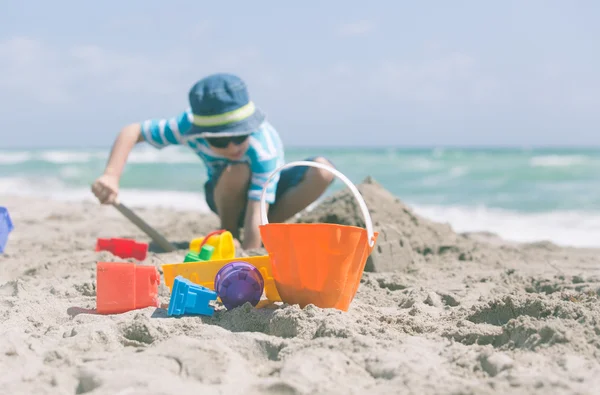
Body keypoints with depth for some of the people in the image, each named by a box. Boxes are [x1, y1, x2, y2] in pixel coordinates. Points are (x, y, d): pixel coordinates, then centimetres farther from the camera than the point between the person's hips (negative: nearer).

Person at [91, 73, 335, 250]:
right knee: (236, 172, -38)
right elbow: (132, 132, -24)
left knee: (323, 170, -30)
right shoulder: (190, 125, -32)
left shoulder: (265, 147, -38)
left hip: (266, 191, 0)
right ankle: (229, 234, -8)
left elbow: (256, 213, -42)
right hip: (227, 196, 1)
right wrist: (111, 176, -40)